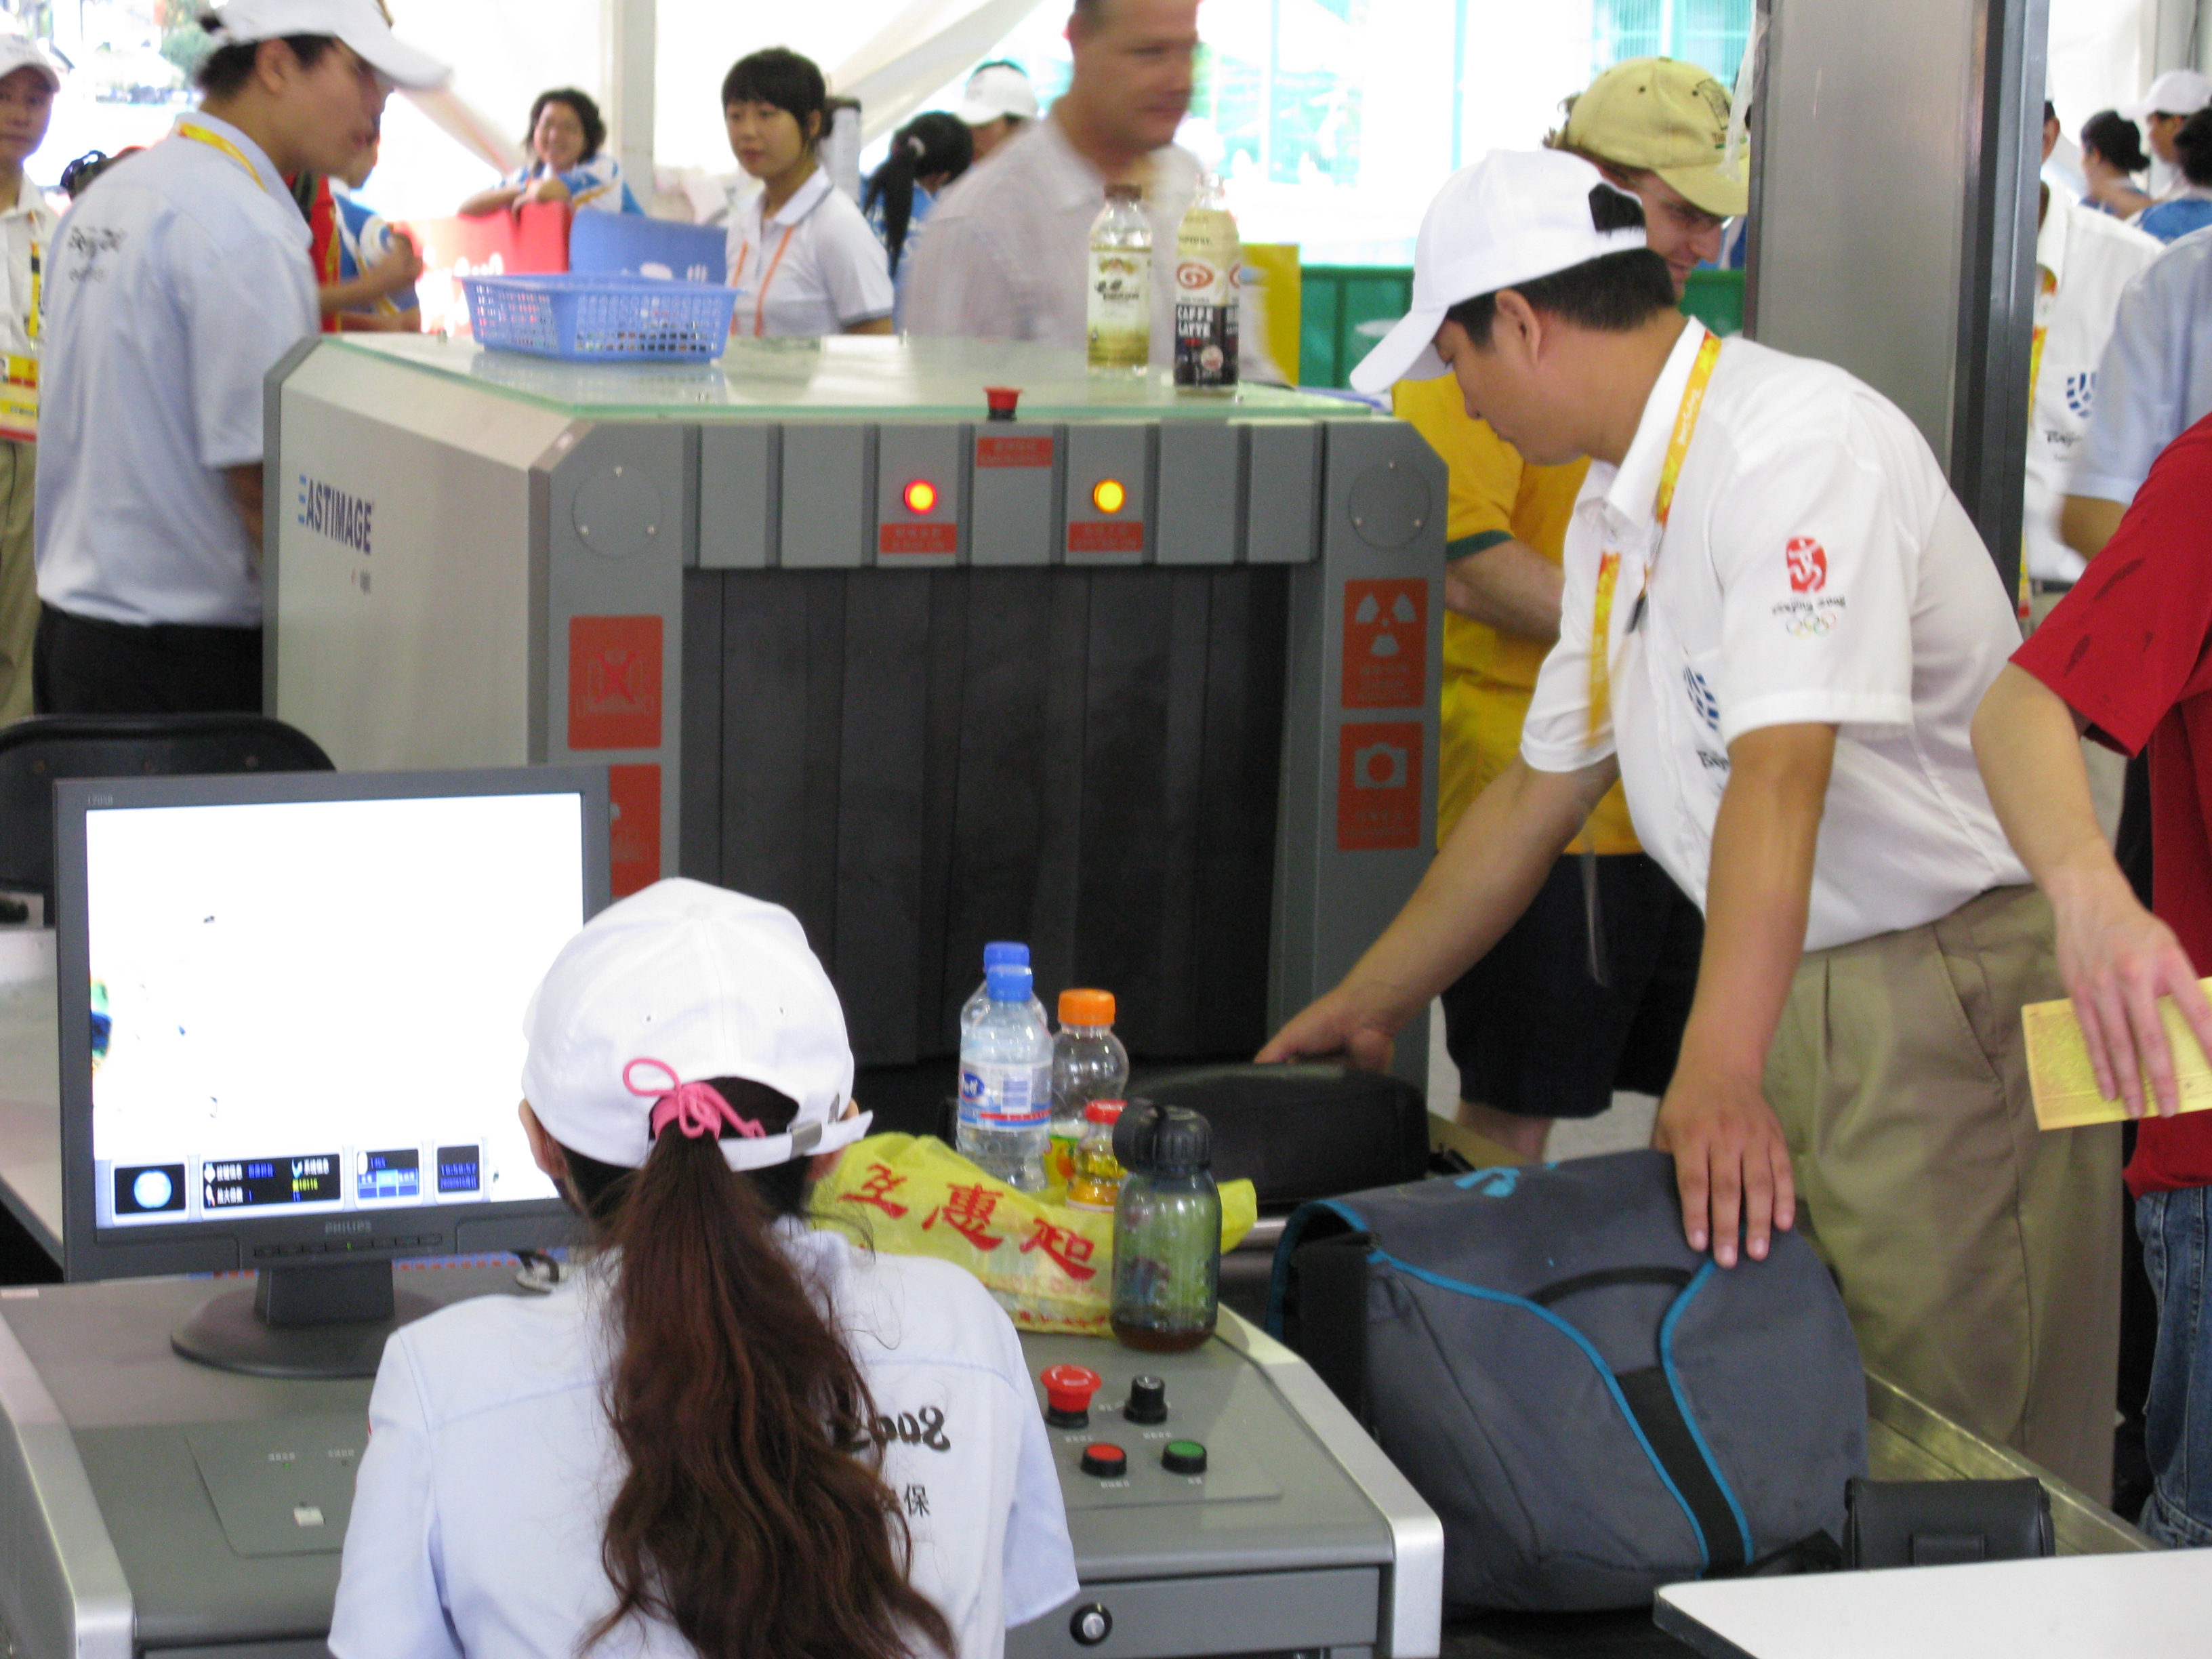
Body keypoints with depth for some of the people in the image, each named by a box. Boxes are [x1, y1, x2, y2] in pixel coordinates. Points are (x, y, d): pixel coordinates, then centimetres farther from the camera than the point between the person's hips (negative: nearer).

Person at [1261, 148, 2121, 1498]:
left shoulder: (1795, 442, -18)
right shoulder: (1620, 505, 13)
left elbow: (1784, 769, -31)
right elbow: (1541, 792, 22)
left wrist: (1720, 1070, -39)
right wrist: (1369, 1007, 25)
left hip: (1953, 992, -9)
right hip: (1794, 995, 9)